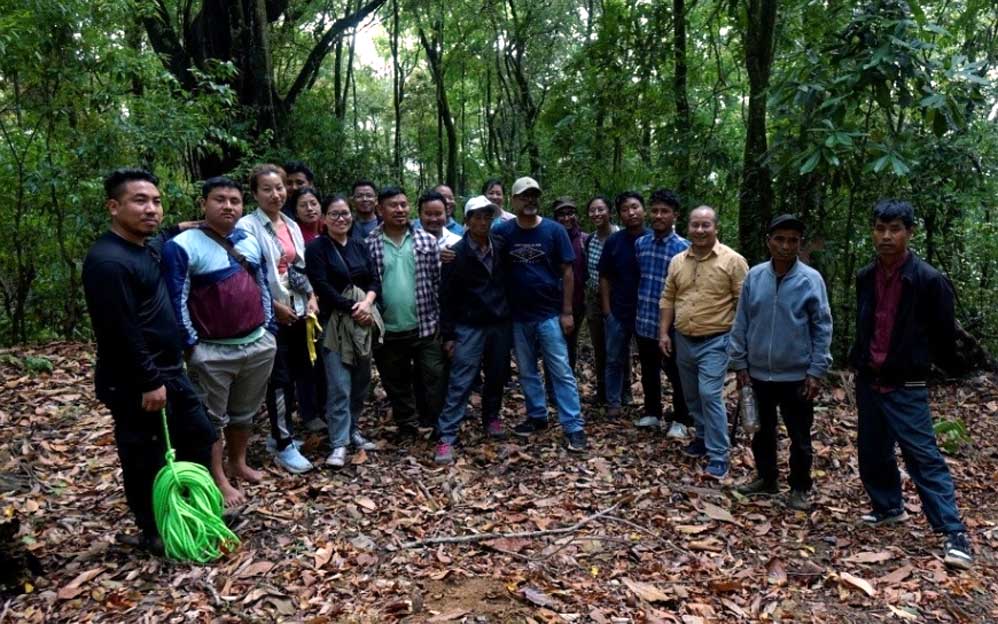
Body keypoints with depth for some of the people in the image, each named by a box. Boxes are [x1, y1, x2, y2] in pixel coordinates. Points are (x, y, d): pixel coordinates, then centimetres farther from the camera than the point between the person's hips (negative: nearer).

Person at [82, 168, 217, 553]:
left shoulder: (144, 250, 9)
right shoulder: (107, 261, -22)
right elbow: (120, 333, -24)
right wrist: (149, 383, -21)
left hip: (168, 372, 10)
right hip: (134, 385, -10)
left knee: (199, 436, 17)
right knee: (145, 460, 6)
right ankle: (154, 533, 24)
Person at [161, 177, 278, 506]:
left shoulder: (250, 241, 9)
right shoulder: (182, 245, -12)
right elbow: (177, 300, -13)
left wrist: (270, 330, 12)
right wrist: (192, 346, -13)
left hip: (259, 344, 6)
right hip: (212, 351, -6)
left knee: (245, 412, 20)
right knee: (212, 419, 8)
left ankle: (238, 463, 38)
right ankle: (219, 480, 20)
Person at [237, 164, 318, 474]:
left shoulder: (292, 225, 12)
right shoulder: (248, 226, -10)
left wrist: (311, 297, 4)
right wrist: (274, 305, -15)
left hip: (297, 312, 7)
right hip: (270, 316, -7)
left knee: (293, 375, 12)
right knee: (280, 379, -3)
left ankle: (279, 434, 28)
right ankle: (284, 446, 9)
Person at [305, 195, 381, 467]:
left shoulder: (360, 247, 13)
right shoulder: (316, 248, -4)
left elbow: (375, 280, 7)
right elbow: (322, 287, -12)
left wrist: (366, 303, -12)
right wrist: (351, 309, -14)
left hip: (363, 319, 6)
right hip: (335, 321, -5)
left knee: (361, 380, 10)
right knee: (339, 385, -7)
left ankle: (352, 430, 26)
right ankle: (339, 443, 0)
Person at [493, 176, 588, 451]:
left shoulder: (554, 230, -4)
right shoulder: (503, 232, -1)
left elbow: (567, 272, -2)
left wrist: (567, 312, -6)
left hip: (549, 314, -2)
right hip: (517, 316, 3)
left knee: (561, 372, -1)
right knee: (527, 372, 14)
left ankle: (574, 428, 3)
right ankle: (536, 416, 30)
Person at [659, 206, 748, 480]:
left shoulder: (733, 261, -8)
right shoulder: (677, 261, 7)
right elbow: (668, 299, 12)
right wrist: (664, 333, 6)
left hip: (715, 341, -6)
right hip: (683, 340, 6)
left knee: (710, 395, -12)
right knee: (692, 396, 16)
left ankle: (718, 457, -5)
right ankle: (704, 437, 36)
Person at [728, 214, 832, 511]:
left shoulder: (811, 280, -9)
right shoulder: (754, 276, -2)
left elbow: (823, 328, -6)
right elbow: (741, 323, 3)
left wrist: (816, 371, -9)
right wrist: (739, 362, 3)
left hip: (796, 375, -3)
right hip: (758, 372, 3)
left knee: (799, 437, 9)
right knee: (763, 430, 18)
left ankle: (800, 488, 26)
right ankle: (766, 478, 37)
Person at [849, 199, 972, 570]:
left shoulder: (929, 280, -13)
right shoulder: (865, 277, 4)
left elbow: (943, 333, -4)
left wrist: (928, 364, 7)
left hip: (905, 387, -6)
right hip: (867, 382, 6)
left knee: (924, 457, -6)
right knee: (872, 453, 15)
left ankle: (954, 533, 1)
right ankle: (888, 508, 34)